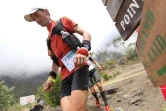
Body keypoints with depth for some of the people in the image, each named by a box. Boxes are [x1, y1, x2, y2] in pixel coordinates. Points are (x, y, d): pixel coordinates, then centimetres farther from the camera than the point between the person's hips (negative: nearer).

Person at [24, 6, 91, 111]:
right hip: (65, 76, 6)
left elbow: (86, 33, 2)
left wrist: (83, 50, -18)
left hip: (78, 67, -6)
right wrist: (51, 77, 14)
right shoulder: (49, 39, 26)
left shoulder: (63, 20, 11)